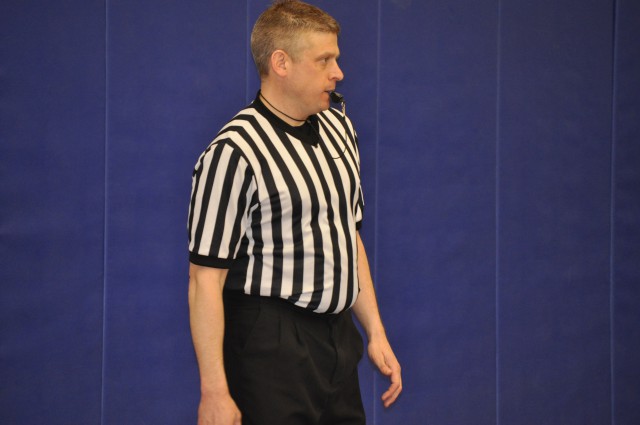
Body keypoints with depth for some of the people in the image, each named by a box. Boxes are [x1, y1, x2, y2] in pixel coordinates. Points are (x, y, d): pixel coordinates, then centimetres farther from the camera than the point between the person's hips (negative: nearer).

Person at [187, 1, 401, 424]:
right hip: (272, 348, -7)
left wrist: (375, 331, 15)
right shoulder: (235, 152, -15)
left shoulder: (339, 128, 10)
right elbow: (206, 280, -17)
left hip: (339, 338, 7)